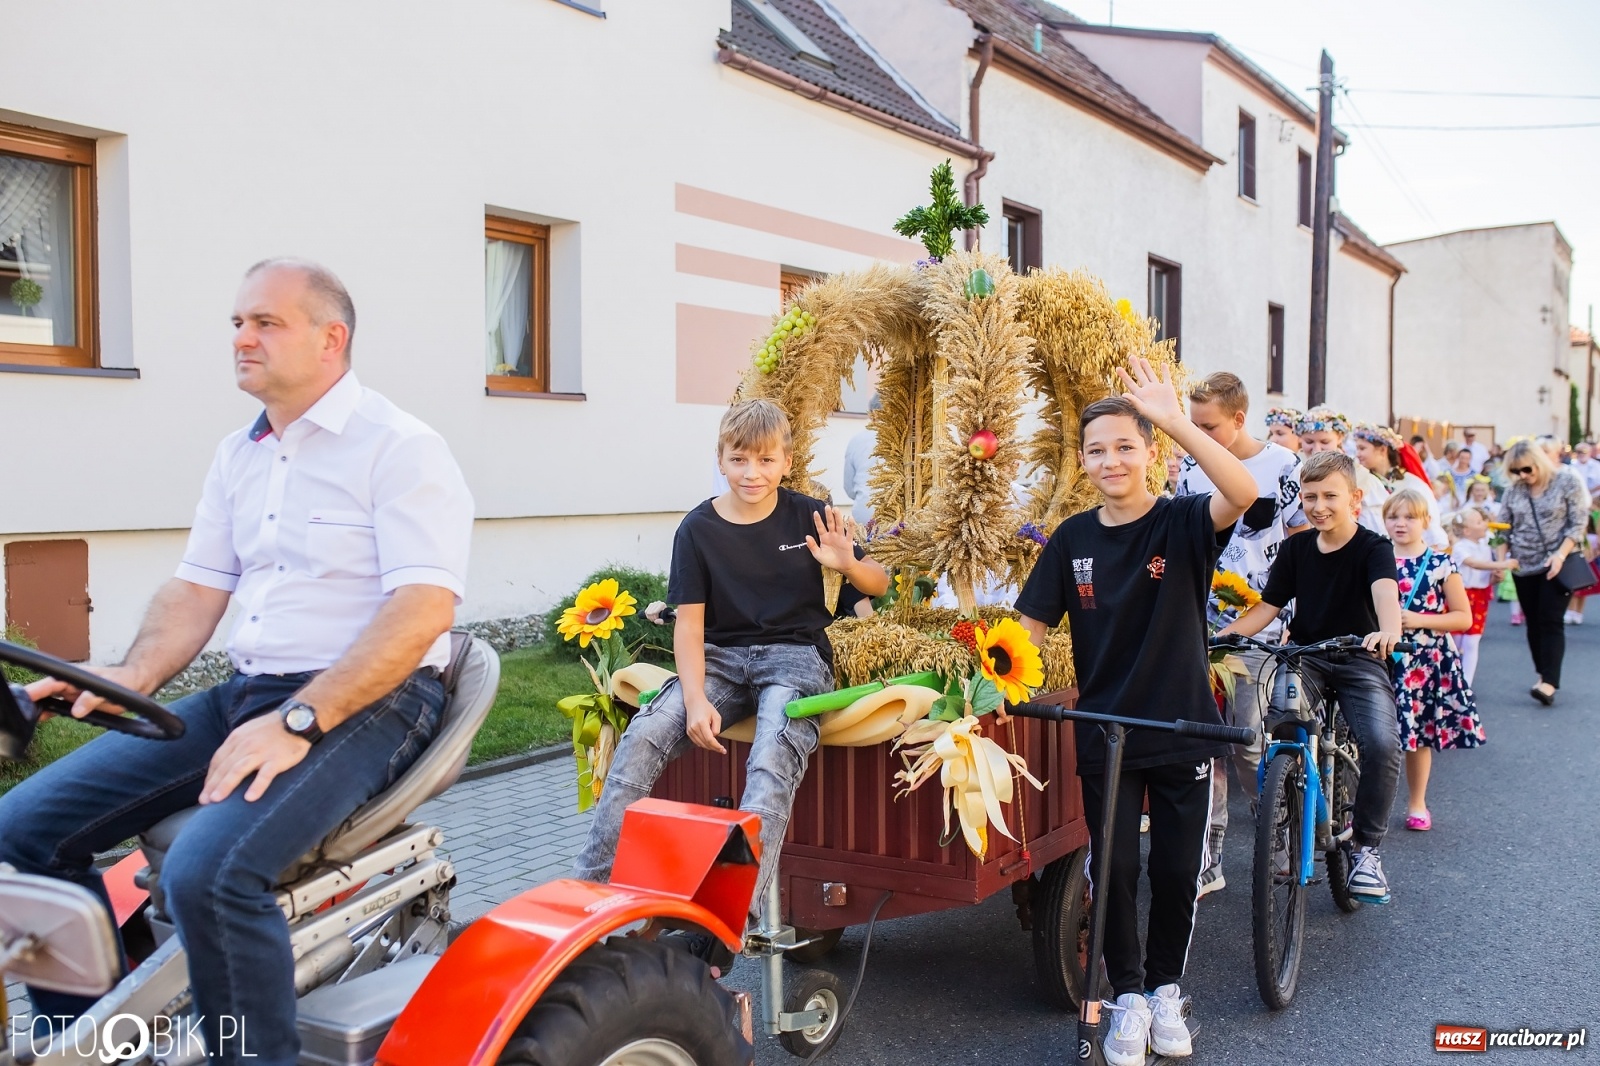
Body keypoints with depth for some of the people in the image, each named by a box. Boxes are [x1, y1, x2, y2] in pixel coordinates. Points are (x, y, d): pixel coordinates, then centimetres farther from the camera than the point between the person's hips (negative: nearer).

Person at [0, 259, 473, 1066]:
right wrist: (135, 676, -4)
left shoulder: (399, 448, -9)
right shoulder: (237, 456, 16)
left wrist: (296, 723, -25)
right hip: (244, 695, 8)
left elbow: (423, 609, -19)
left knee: (209, 871, -32)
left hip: (369, 702, -8)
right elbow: (197, 590, 16)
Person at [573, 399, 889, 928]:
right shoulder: (698, 529, 1)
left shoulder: (807, 516, 1)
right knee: (644, 735, -23)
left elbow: (880, 585, 8)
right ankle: (589, 885, -17)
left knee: (773, 758, -32)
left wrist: (848, 565, -16)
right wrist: (696, 700, -17)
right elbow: (689, 623, -2)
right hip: (721, 657, 2)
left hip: (796, 654, -1)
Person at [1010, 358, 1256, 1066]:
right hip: (1104, 733, 2)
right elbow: (1032, 624, 4)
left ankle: (1166, 989, 31)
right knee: (1114, 869, 5)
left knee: (1177, 869, 8)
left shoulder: (1183, 524, -10)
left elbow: (1243, 492, -31)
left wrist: (1173, 419, -38)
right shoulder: (1073, 540, 0)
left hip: (1182, 730, -2)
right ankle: (1128, 996, 23)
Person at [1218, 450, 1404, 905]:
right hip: (1304, 658, 3)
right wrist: (1220, 636, -15)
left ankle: (1366, 848, -4)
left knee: (1382, 744, -26)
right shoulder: (1295, 549, 7)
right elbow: (1267, 607, 3)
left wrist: (1388, 630, -51)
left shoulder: (1373, 548, -6)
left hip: (1359, 661, -3)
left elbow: (1385, 589, -28)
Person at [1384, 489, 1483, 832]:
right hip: (1383, 658, 1)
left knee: (1421, 734, 9)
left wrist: (1417, 620, -13)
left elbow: (1464, 617, -2)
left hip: (1427, 660, 0)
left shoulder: (1441, 564, -2)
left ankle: (1417, 804, 27)